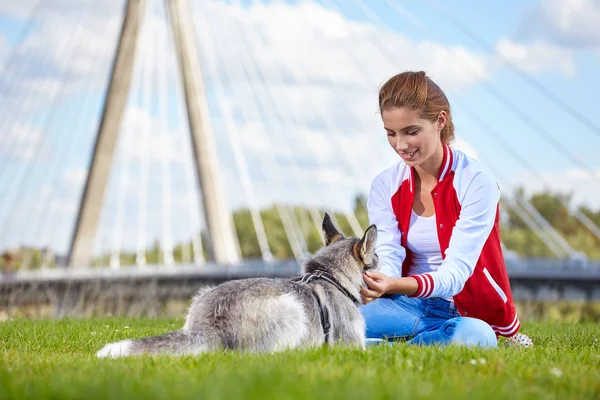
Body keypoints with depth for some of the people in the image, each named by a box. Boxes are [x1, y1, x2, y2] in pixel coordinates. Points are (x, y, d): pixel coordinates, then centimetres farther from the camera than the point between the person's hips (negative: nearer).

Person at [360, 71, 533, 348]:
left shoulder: (476, 183, -10)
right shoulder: (385, 186, 4)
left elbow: (455, 272, -19)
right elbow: (387, 257, -7)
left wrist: (393, 285, -39)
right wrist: (374, 285, -33)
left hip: (464, 313, -2)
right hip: (407, 305, 2)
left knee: (475, 335, -40)